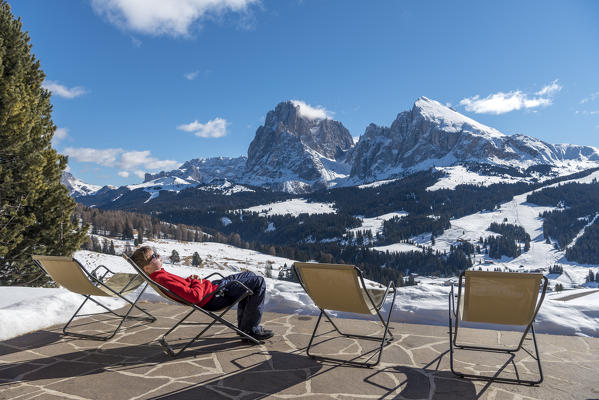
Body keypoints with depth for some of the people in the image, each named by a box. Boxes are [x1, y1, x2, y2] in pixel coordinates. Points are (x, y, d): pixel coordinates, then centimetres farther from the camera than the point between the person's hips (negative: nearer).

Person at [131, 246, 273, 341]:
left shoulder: (157, 277, 3)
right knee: (258, 282, -11)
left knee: (249, 275, 21)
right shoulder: (164, 280, -28)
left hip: (213, 285, 10)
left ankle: (243, 325, 21)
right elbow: (195, 296, -33)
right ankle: (251, 330, 0)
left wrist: (190, 278, 0)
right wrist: (197, 282, -14)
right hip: (215, 297, -10)